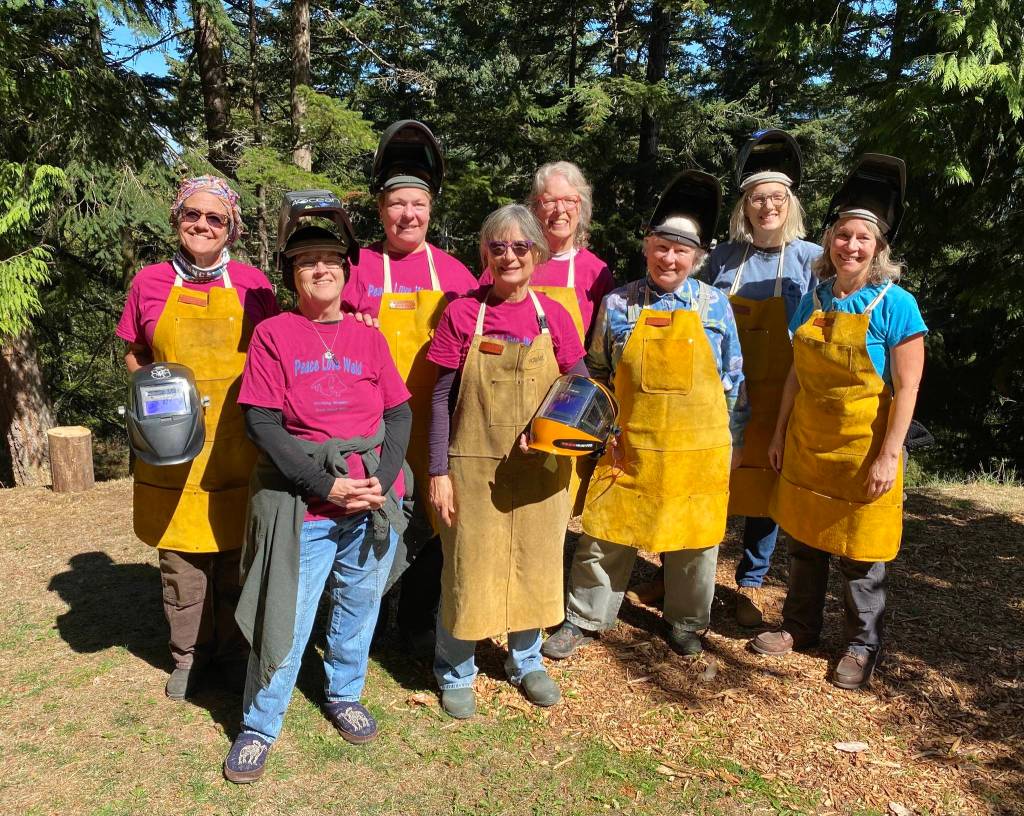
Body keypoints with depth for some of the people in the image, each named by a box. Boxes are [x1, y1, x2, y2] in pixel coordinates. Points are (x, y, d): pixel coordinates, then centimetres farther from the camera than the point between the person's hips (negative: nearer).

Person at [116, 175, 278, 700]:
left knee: (237, 551, 9)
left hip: (236, 442, 0)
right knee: (180, 555, 9)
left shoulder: (252, 284, 2)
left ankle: (235, 649, 29)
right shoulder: (150, 283, 4)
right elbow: (134, 355, 14)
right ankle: (189, 654, 29)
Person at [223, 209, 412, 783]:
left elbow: (399, 413, 5)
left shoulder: (369, 336, 6)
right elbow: (262, 424, -8)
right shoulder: (274, 334, -2)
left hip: (375, 499, 3)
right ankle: (259, 726, 25)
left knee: (360, 605, 16)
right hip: (303, 502, -3)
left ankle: (344, 696, 39)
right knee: (287, 617, 3)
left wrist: (381, 481, -10)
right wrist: (325, 485, -15)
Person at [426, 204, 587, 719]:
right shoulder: (462, 313, -5)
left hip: (540, 467, 2)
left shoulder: (553, 316, 0)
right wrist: (437, 471, -7)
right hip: (474, 467, -2)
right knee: (468, 570, 8)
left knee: (533, 565, 14)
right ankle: (455, 673, 30)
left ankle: (526, 661, 38)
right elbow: (442, 399, -3)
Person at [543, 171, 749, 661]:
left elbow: (734, 379, 7)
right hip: (630, 447, 0)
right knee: (606, 534, 7)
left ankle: (686, 621, 36)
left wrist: (734, 440, 7)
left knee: (694, 539, 13)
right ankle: (584, 620, 26)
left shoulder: (715, 306, 0)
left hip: (699, 450, 1)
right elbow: (597, 372, 9)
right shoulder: (618, 304, 0)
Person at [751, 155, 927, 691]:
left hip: (862, 447, -5)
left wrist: (889, 455, -16)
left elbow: (907, 388, -12)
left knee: (858, 554, 8)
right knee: (802, 540, 15)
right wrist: (780, 432, 9)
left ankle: (862, 646, 28)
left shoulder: (896, 305, -11)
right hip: (806, 441, 5)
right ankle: (799, 627, 34)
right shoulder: (813, 299, 3)